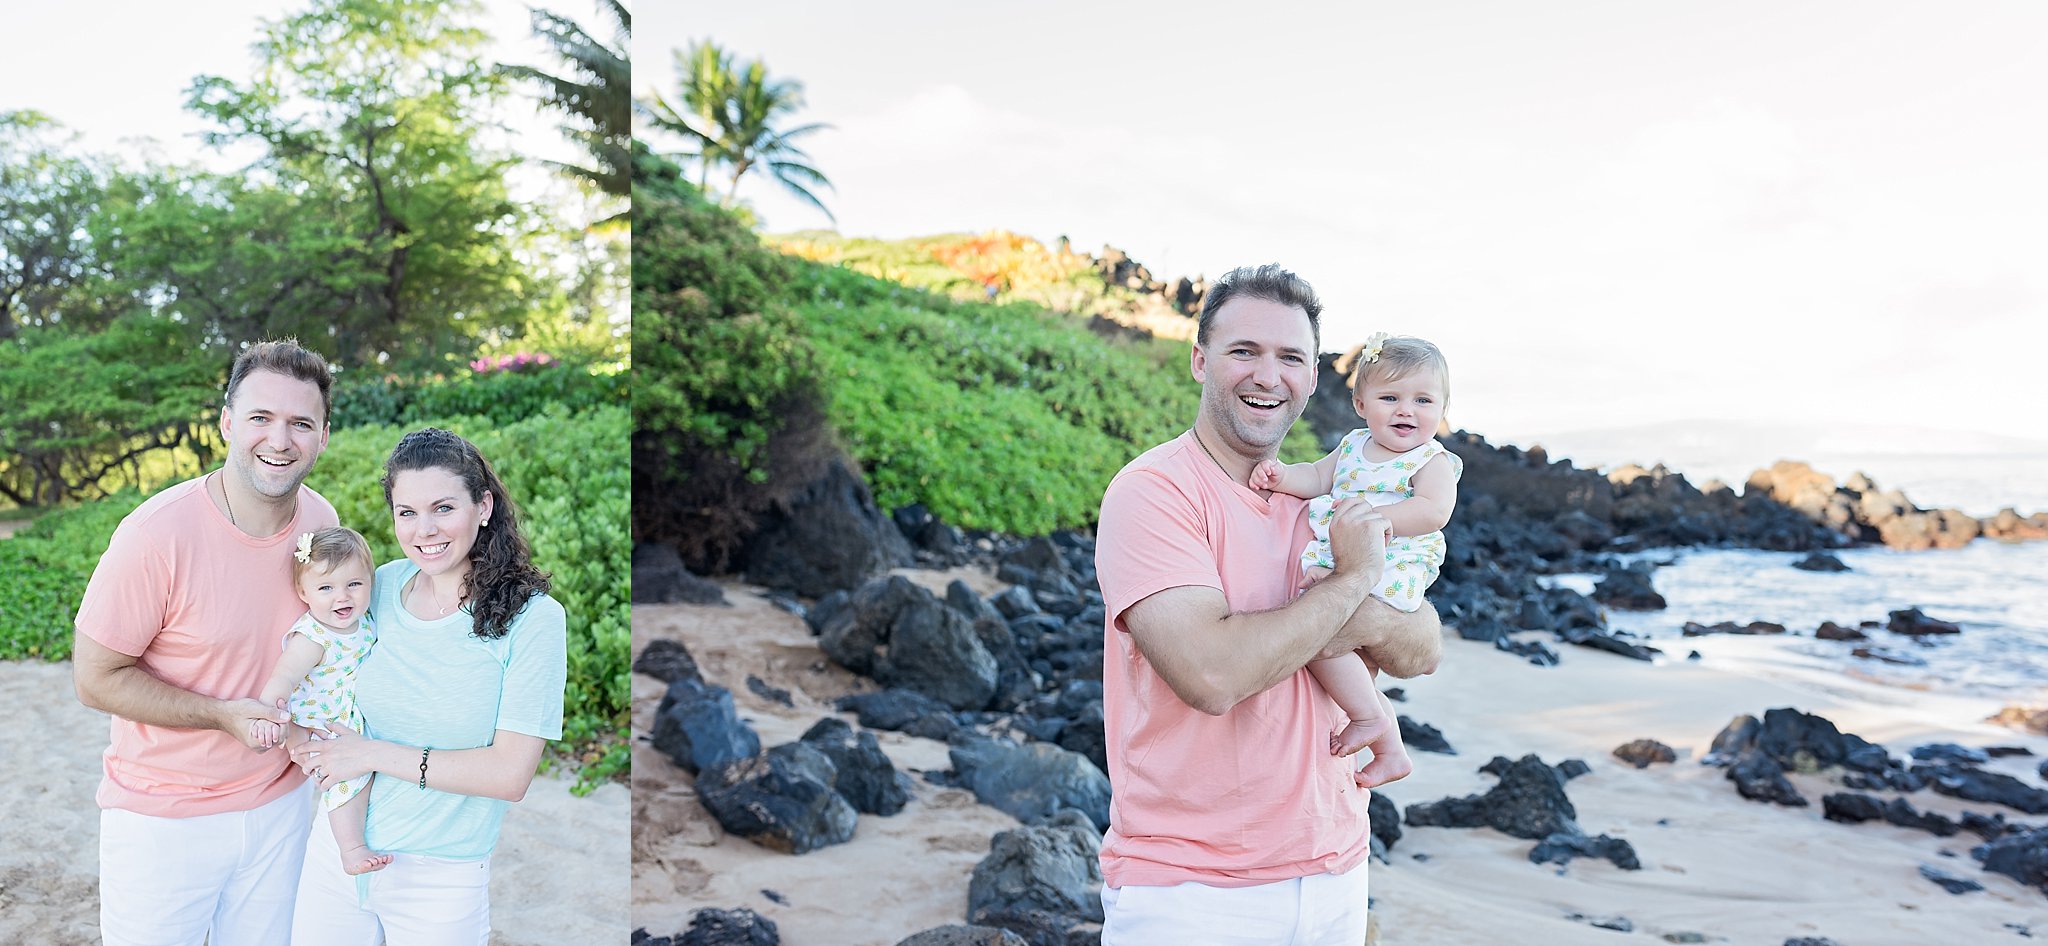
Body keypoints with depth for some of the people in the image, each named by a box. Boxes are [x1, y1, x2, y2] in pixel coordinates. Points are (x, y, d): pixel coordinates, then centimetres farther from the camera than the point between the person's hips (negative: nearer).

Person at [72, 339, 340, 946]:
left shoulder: (321, 521, -5)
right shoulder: (158, 533, -22)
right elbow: (96, 678, -15)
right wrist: (226, 716, -23)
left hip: (280, 802, 5)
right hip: (162, 820, -4)